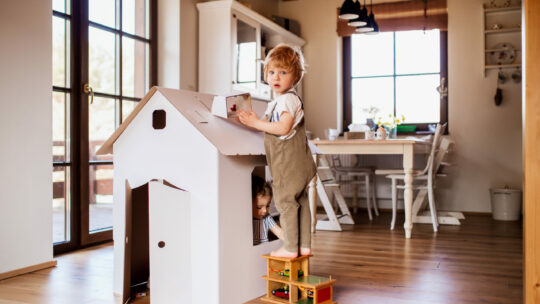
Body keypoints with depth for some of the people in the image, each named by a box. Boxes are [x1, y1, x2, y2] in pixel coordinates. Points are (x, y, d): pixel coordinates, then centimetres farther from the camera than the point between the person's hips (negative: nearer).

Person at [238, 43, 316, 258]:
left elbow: (283, 128, -24)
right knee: (300, 201, 12)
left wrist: (256, 123, -19)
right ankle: (304, 245, 20)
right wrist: (252, 121, 7)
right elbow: (271, 126, 19)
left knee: (285, 202, -4)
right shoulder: (277, 101, 19)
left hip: (289, 160, -10)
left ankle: (290, 247, 4)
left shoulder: (288, 98, -14)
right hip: (294, 161, 10)